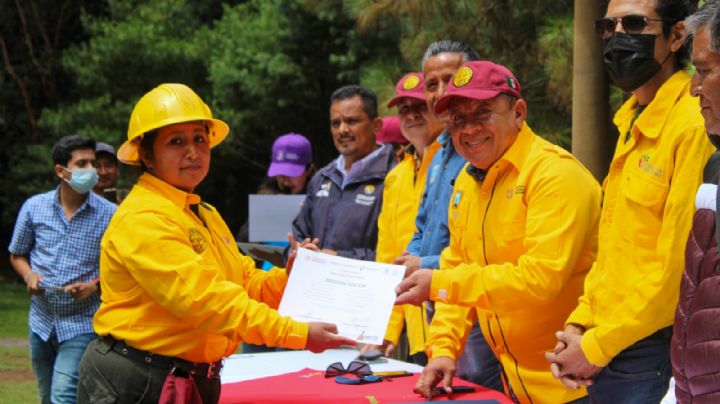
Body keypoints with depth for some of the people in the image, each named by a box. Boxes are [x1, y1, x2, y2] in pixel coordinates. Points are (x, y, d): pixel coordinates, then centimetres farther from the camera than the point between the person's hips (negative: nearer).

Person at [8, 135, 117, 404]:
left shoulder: (109, 215, -6)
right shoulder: (34, 207, 2)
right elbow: (17, 255, 15)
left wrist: (94, 286, -16)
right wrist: (29, 276, -6)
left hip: (82, 323, -4)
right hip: (42, 320, 4)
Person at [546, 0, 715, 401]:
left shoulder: (693, 125, -16)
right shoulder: (633, 122, 11)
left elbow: (677, 267, -19)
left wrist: (596, 347, -13)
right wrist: (579, 324, 6)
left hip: (655, 354, -8)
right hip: (604, 352, 8)